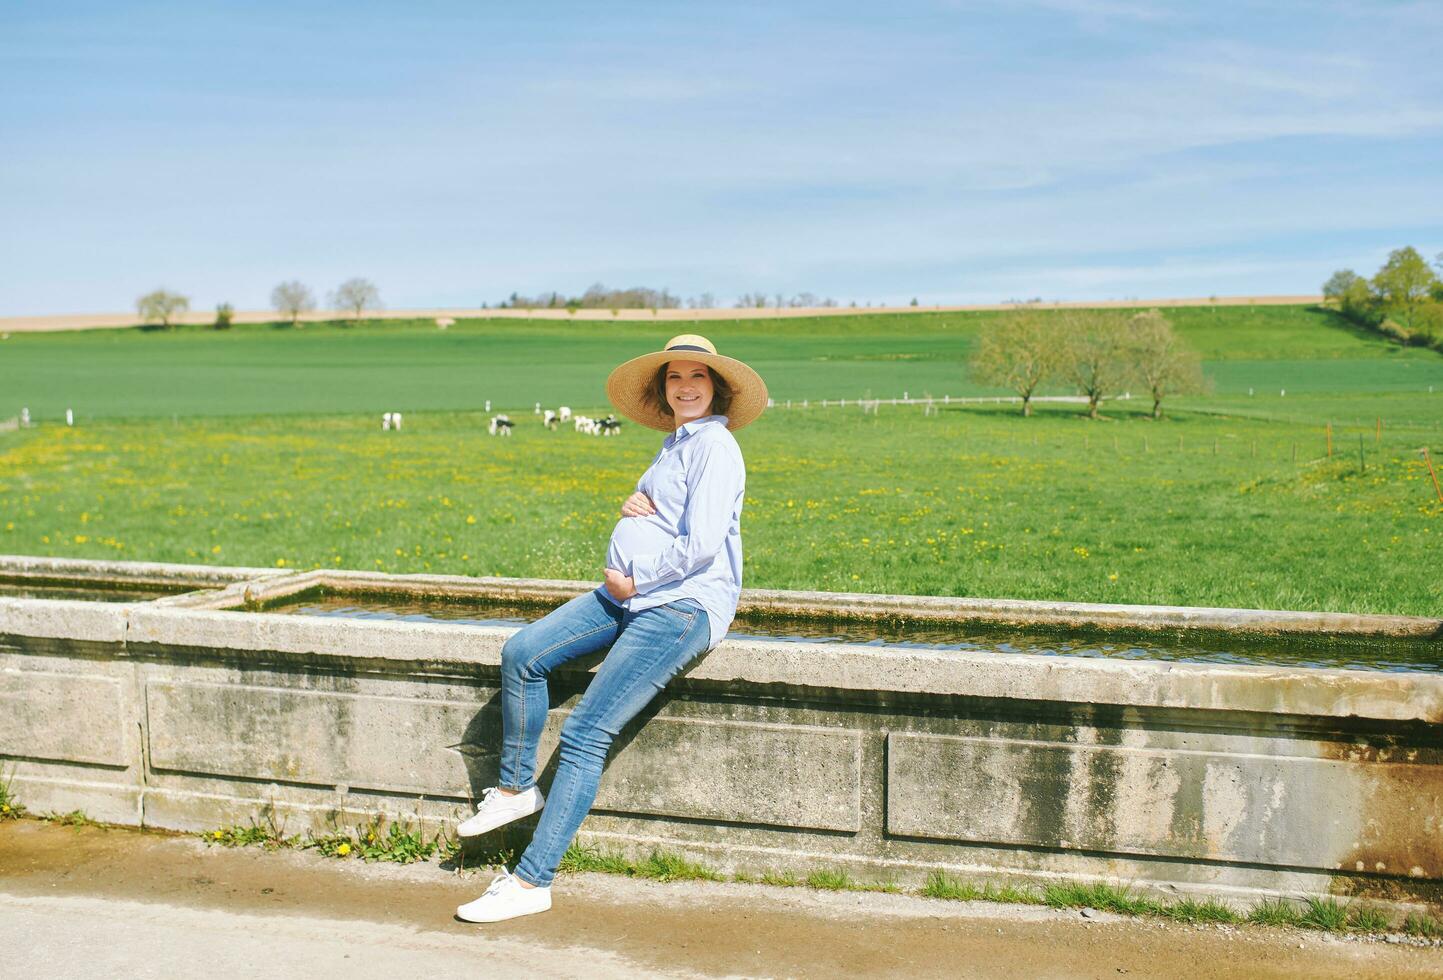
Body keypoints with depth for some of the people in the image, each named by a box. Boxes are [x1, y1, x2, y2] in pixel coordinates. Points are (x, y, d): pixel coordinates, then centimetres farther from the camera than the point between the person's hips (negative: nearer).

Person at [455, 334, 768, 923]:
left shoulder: (714, 445, -10)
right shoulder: (674, 443, 19)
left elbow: (701, 544, -20)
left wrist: (634, 580, -10)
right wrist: (630, 506, 6)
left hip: (682, 604, -10)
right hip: (628, 593, 10)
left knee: (585, 733, -15)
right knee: (521, 653, -2)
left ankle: (531, 882, -10)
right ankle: (516, 788, 14)